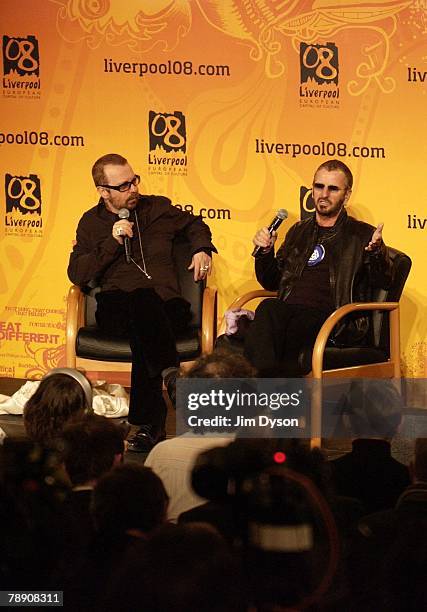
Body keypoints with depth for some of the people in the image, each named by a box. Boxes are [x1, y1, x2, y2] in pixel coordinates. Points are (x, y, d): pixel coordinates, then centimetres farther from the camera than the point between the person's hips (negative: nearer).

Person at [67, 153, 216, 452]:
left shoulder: (158, 208, 18)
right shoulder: (91, 223, 14)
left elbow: (194, 224, 37)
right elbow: (76, 274, 3)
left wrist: (202, 248, 16)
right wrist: (112, 243, -5)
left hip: (166, 305, 1)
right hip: (116, 309, -1)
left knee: (144, 328, -39)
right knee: (144, 299, -40)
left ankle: (148, 421, -42)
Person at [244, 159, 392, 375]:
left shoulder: (362, 235, 13)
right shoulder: (299, 231, 28)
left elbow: (384, 282, 1)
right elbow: (271, 282, 32)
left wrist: (377, 252, -19)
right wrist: (265, 252, 12)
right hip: (287, 312, 4)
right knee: (267, 308, -32)